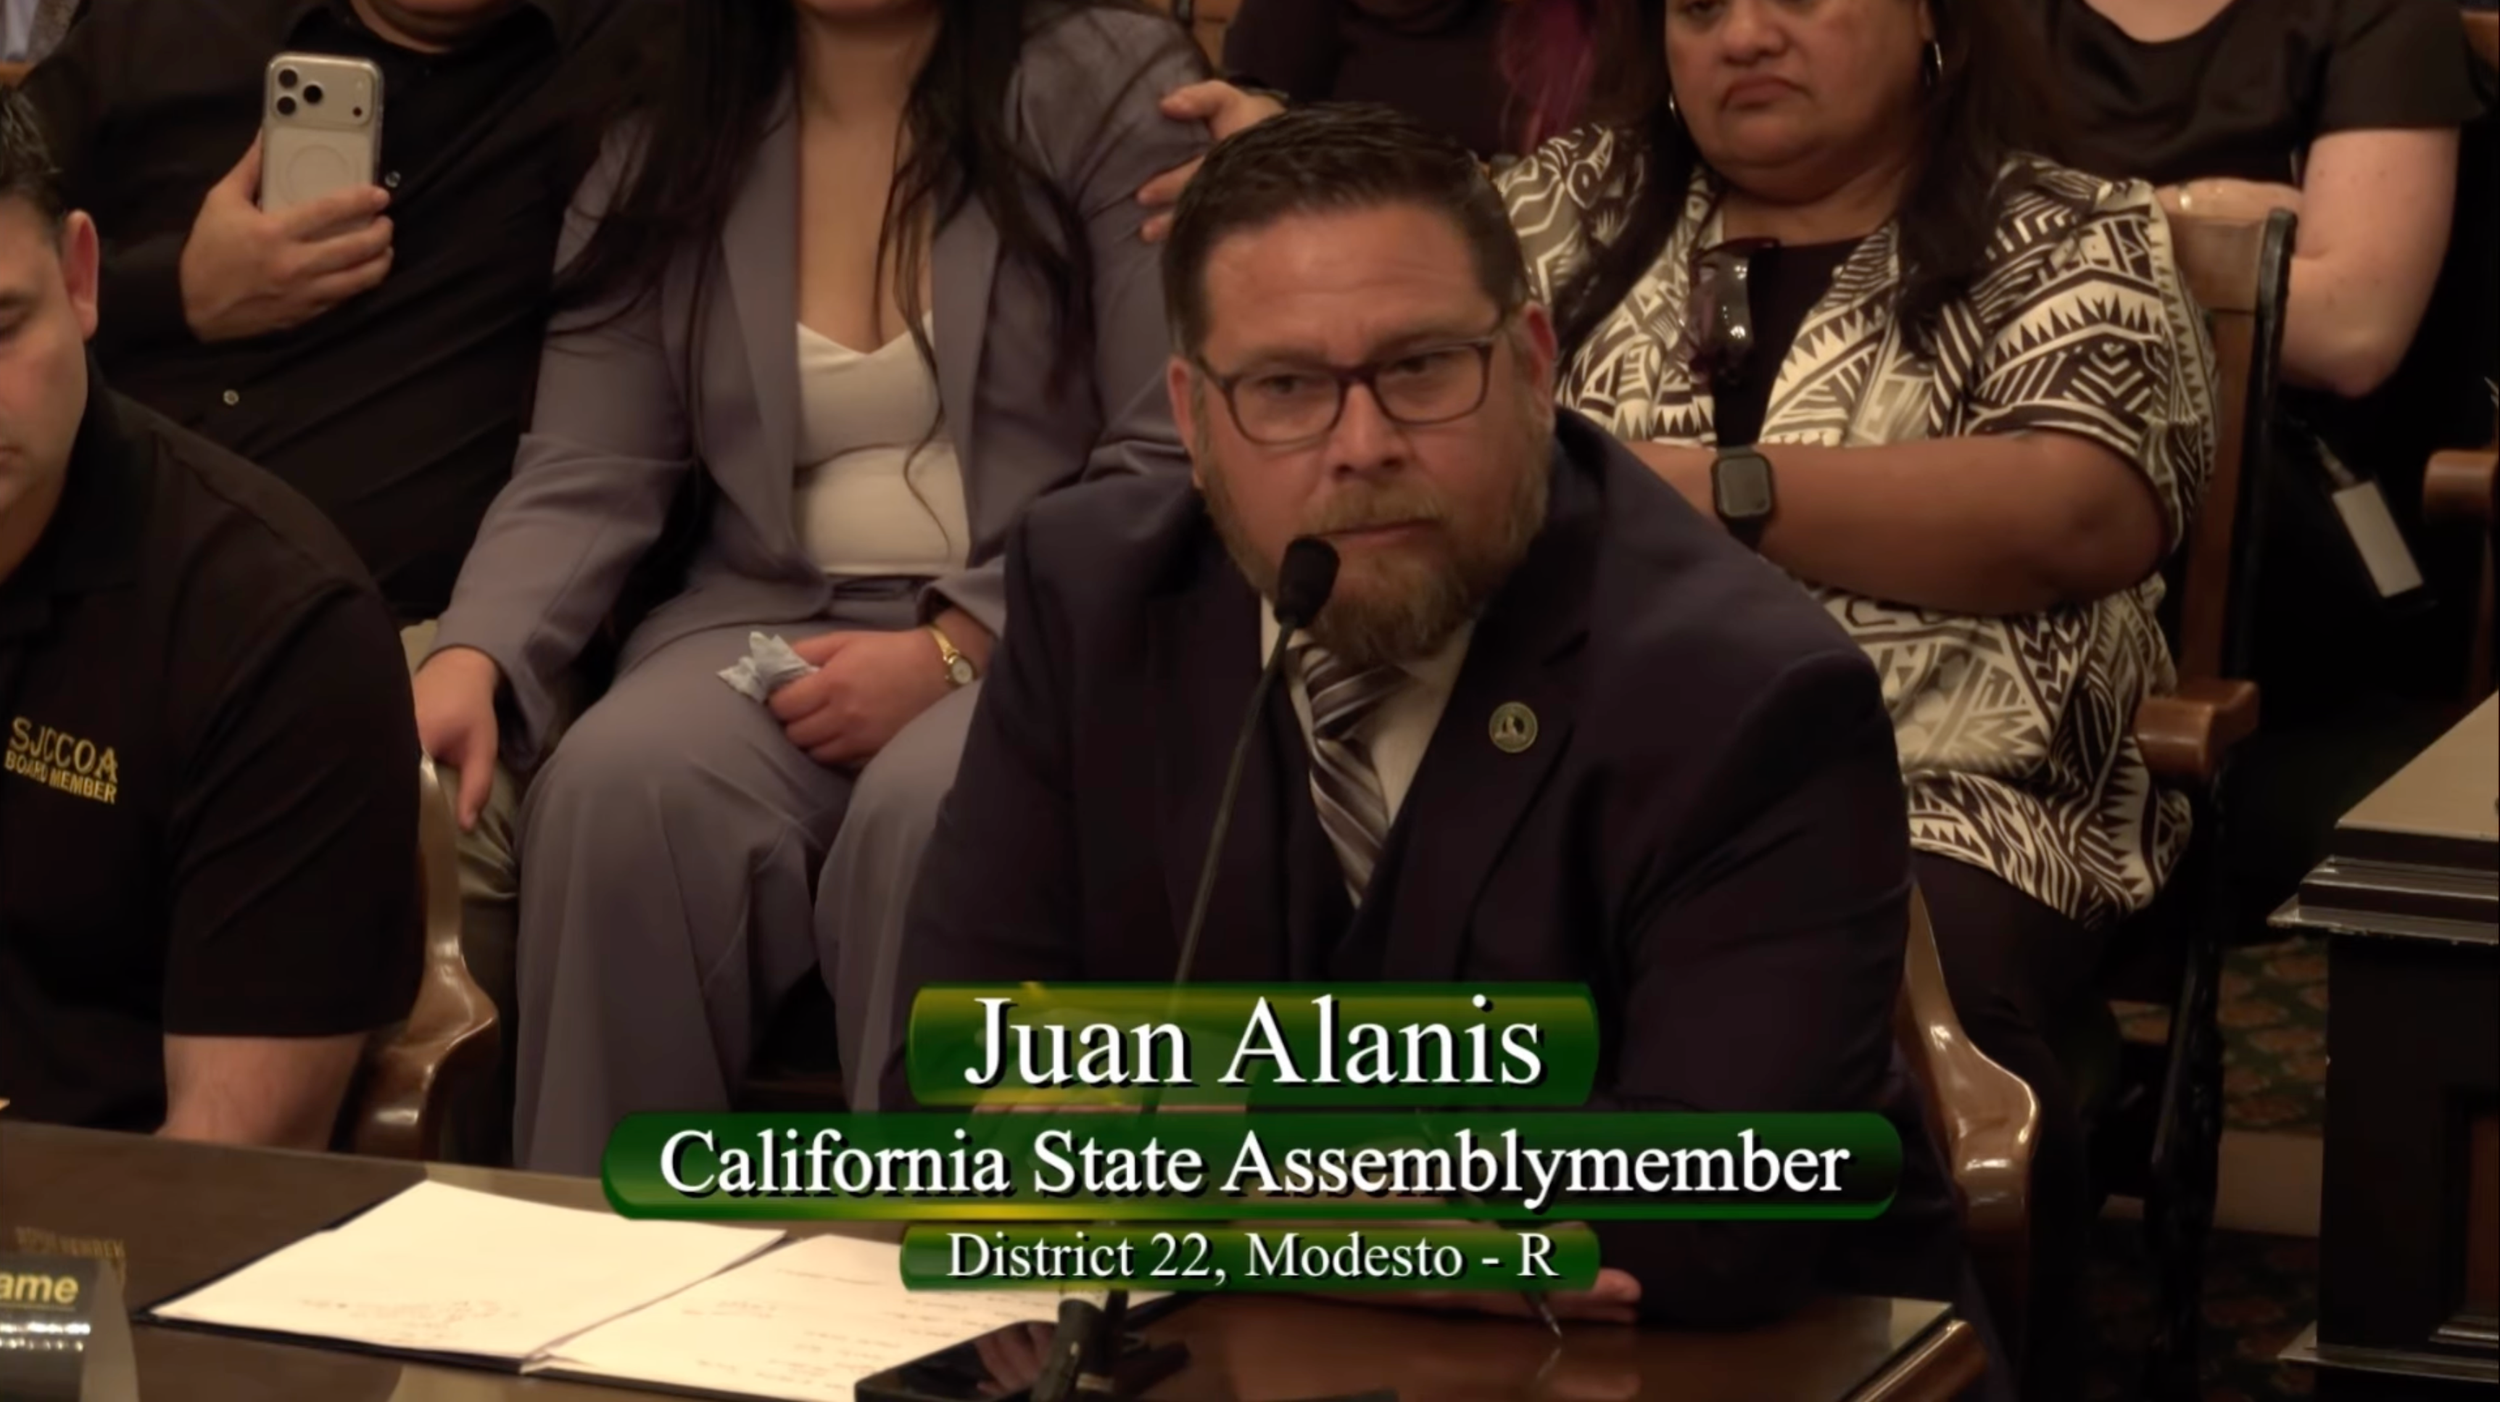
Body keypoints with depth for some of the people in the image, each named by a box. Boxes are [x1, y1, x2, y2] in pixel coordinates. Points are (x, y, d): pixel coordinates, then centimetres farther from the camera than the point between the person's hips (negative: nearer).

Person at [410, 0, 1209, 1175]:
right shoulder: (671, 146, 11)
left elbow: (1178, 463, -8)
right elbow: (583, 479, 3)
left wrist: (955, 650, -19)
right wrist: (471, 660, -17)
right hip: (773, 620, 3)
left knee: (925, 811, -35)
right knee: (621, 788, -29)